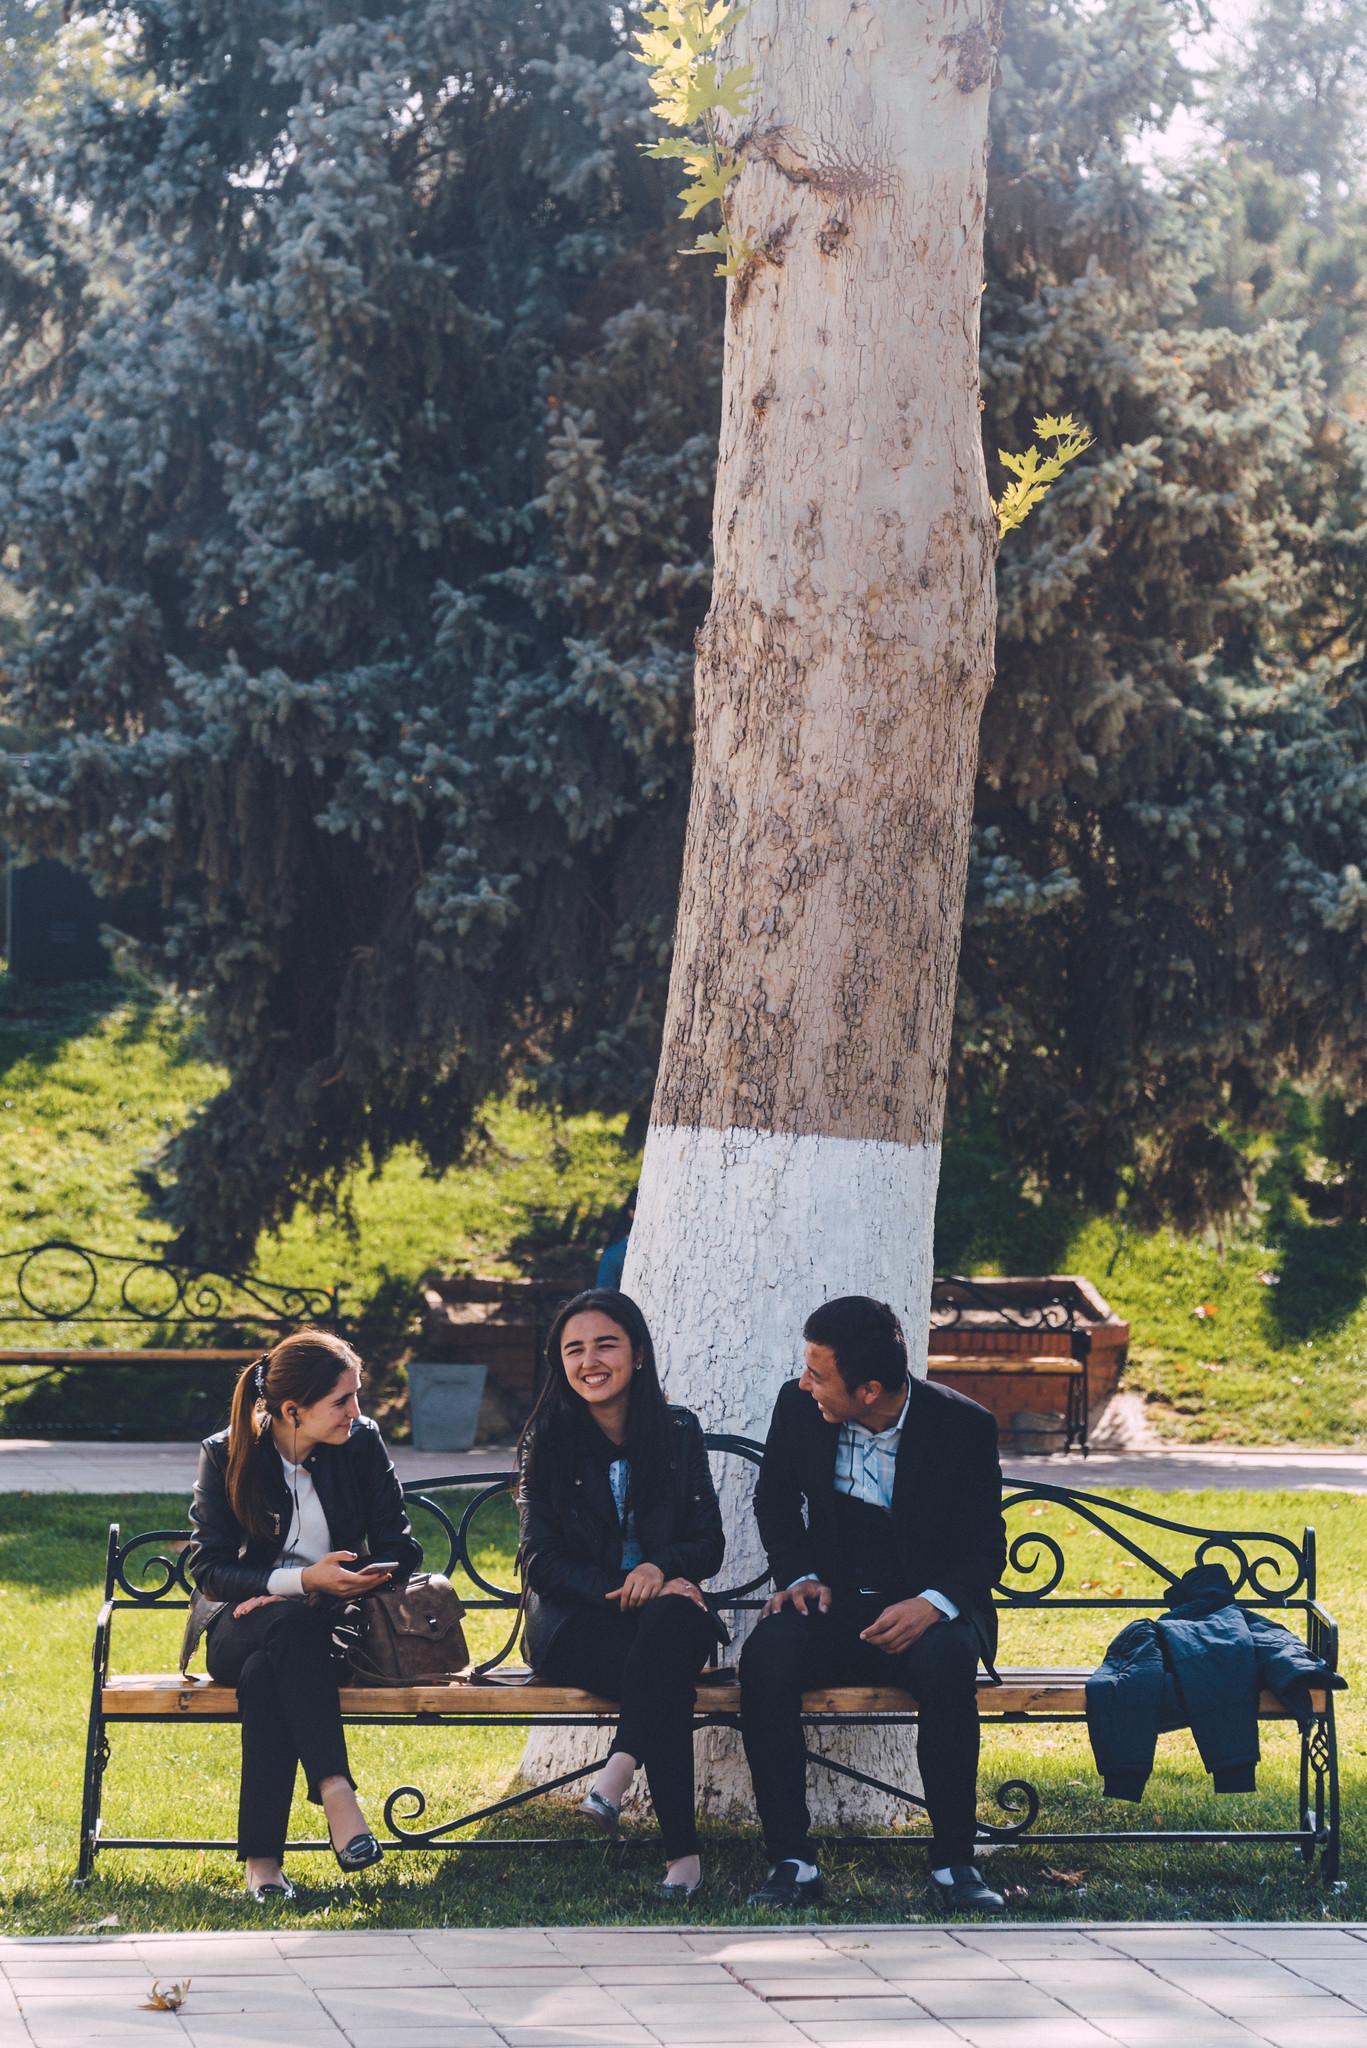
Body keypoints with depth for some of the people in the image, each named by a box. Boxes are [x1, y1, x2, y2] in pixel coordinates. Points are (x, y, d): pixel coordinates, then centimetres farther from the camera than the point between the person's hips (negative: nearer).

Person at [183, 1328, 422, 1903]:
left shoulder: (362, 1443, 1)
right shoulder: (225, 1455, -3)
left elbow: (400, 1552, 1)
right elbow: (208, 1569, -7)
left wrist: (332, 1588, -16)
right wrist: (300, 1581, -22)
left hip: (327, 1621, 1)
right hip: (240, 1626, -1)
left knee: (264, 1675, -36)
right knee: (291, 1628, -39)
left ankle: (261, 1857, -39)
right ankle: (335, 1790, -46)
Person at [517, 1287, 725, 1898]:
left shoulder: (678, 1432, 10)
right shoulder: (546, 1441, 5)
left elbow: (710, 1543, 7)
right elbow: (542, 1562, -1)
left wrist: (662, 1568, -17)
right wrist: (623, 1590, -18)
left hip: (667, 1608, 2)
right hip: (576, 1625, -2)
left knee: (672, 1620, -39)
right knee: (666, 1673, -36)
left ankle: (619, 1768, -46)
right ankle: (681, 1848, -42)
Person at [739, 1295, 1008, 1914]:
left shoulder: (962, 1426, -10)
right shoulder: (797, 1408, -3)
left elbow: (985, 1549, -5)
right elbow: (775, 1500, 16)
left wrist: (933, 1605, -25)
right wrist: (801, 1576, -3)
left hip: (926, 1612, -2)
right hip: (834, 1604, 2)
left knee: (947, 1660, -37)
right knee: (766, 1652, -31)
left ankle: (953, 1863, -26)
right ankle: (792, 1861, -26)